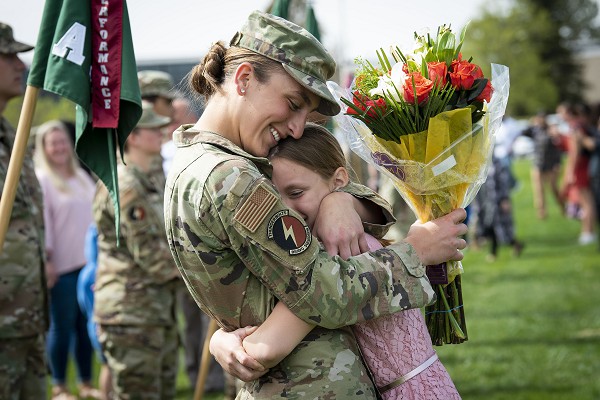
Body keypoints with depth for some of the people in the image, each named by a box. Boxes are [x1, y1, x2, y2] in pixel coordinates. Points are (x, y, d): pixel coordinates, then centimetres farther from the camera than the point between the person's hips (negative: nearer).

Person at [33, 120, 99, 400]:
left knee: (86, 326, 9)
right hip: (62, 267, -6)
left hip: (88, 262, 6)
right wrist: (46, 258, -18)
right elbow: (41, 221, -12)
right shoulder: (41, 180, -5)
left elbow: (97, 215, 21)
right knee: (62, 327, -2)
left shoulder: (81, 177, 17)